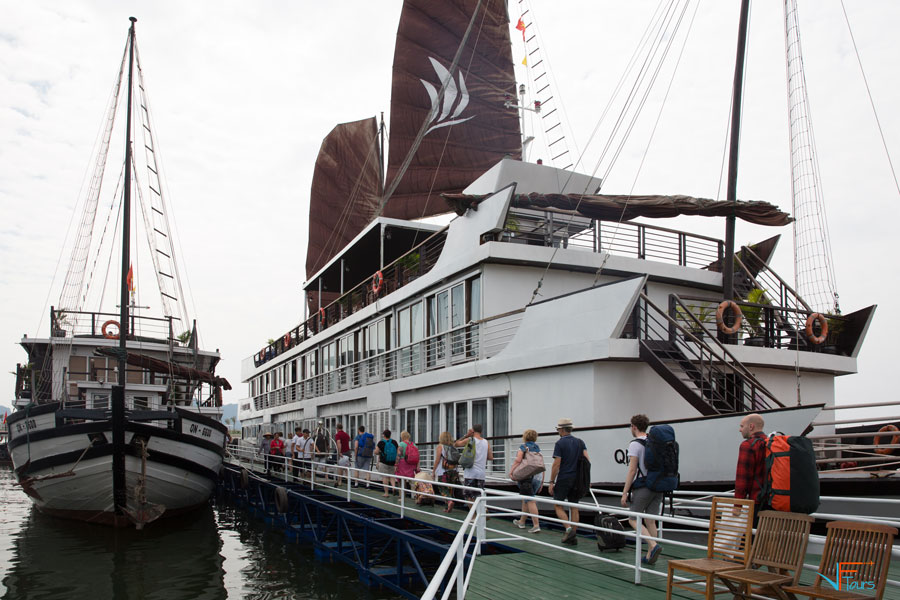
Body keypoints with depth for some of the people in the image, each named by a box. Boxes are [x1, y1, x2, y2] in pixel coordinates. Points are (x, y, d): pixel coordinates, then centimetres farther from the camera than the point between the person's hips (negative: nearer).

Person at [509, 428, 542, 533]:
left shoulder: (523, 447, -3)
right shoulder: (538, 448, 14)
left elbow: (518, 460, -17)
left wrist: (511, 471, -13)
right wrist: (542, 480, 15)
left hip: (527, 476, -7)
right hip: (538, 476, 7)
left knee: (530, 501, -6)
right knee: (525, 499, 20)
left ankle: (536, 525, -12)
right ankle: (522, 521, 31)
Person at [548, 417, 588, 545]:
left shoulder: (560, 443, -8)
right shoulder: (580, 442, 9)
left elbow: (556, 464, -11)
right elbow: (587, 459, -1)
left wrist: (551, 482, -7)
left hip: (563, 479, -5)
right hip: (577, 479, 6)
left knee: (558, 505, 4)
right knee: (574, 507, 10)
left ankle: (569, 528, -15)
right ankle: (573, 537, 9)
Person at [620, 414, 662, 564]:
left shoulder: (635, 444, -10)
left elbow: (632, 470, -14)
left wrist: (624, 493, -11)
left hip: (642, 487, -7)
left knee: (633, 520, 2)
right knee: (650, 520, 12)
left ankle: (654, 545, -17)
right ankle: (650, 556, 13)